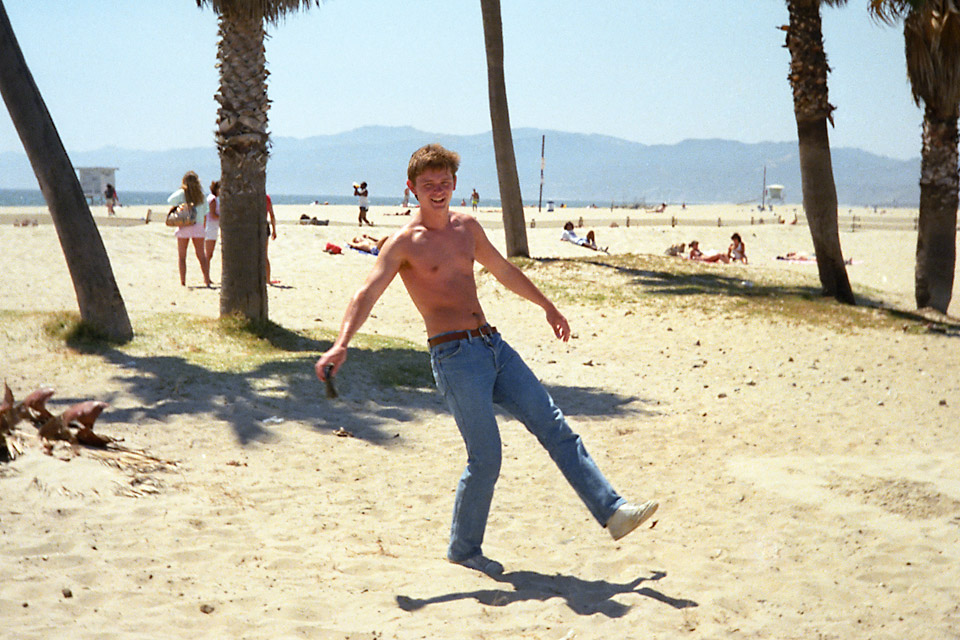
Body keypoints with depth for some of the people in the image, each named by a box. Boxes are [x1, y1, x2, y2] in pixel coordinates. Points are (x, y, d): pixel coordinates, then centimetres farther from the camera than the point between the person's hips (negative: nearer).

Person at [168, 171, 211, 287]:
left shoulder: (182, 193, -3)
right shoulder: (201, 194, 6)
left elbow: (170, 201, -19)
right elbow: (204, 212, 10)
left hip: (184, 225, -2)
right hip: (198, 226, 2)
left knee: (181, 256, 4)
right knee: (201, 255, 9)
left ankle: (183, 282, -3)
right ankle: (207, 280, 4)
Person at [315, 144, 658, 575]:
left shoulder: (467, 227, 14)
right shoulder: (405, 241, -6)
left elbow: (503, 271, 29)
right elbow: (367, 294, -15)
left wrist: (546, 306, 37)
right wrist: (340, 345, -29)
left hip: (492, 344, 7)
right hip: (454, 355, -7)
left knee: (554, 427, 3)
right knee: (486, 459, -8)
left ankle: (613, 512, 6)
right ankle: (463, 550, 12)